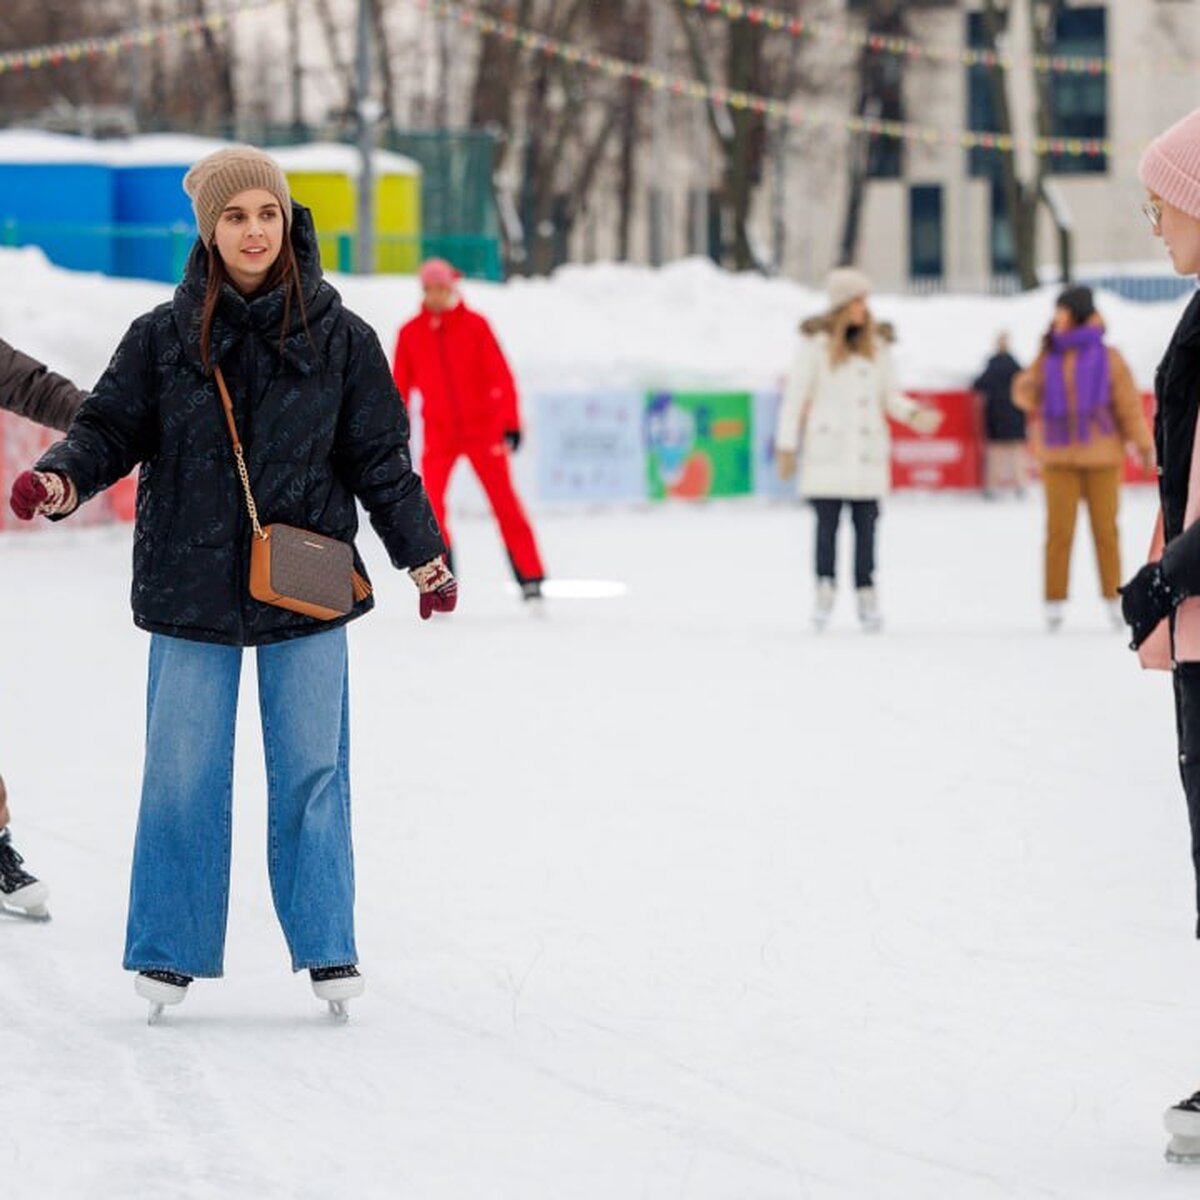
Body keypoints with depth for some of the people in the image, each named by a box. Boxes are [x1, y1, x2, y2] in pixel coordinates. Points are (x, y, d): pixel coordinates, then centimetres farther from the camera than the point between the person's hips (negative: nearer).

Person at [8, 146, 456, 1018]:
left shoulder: (339, 338, 2)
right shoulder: (163, 338, 0)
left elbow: (380, 460, 7)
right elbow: (112, 429, 3)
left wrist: (424, 554, 3)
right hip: (191, 585, 0)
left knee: (311, 770, 4)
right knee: (182, 773, 2)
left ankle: (327, 947, 13)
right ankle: (169, 950, 12)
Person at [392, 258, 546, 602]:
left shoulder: (474, 325, -2)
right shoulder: (410, 334, 3)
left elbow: (501, 376, -3)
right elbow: (400, 388, 10)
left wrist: (510, 422, -11)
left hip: (483, 429, -1)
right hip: (439, 436, 1)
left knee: (504, 503, -4)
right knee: (429, 507, -11)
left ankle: (530, 577, 2)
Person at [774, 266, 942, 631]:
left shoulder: (877, 343, 12)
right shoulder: (816, 342, 1)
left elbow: (889, 395, 16)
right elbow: (795, 396, 2)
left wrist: (913, 413, -5)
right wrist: (786, 447, -1)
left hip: (868, 452, 3)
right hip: (827, 451, -3)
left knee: (865, 525, 0)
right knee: (827, 523, -7)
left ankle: (866, 595, 2)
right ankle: (825, 590, 0)